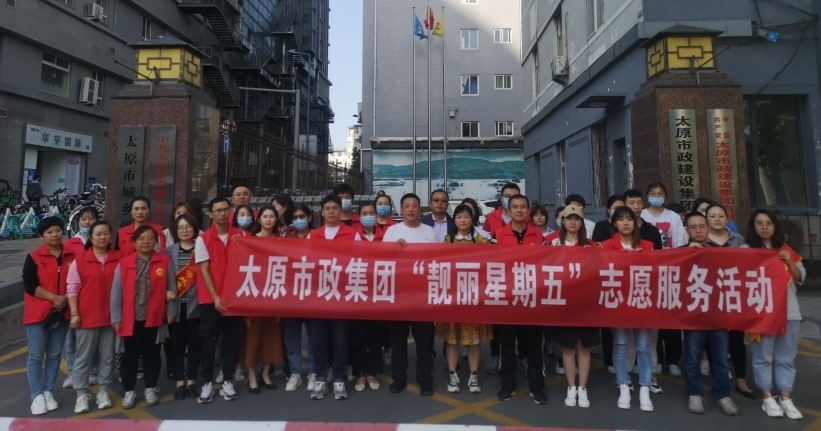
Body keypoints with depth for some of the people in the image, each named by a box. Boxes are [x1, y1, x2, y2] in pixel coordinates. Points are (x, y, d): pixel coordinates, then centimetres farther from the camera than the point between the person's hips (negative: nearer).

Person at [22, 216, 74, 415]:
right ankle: (37, 395, 12)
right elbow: (29, 285, -11)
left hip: (62, 313, 3)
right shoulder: (34, 257, -4)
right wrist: (54, 298, -17)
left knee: (54, 355, 9)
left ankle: (48, 392, 20)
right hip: (38, 313, -2)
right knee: (36, 356, 3)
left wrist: (67, 298, -9)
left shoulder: (71, 256, 4)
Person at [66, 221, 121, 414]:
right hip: (87, 316, -1)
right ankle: (81, 395, 17)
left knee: (107, 356, 10)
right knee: (83, 357, 7)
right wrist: (74, 313, -7)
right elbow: (72, 288, -2)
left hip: (111, 316, 1)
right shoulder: (79, 260, -2)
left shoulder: (119, 259, 1)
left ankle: (103, 391, 22)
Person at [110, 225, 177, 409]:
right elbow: (116, 292, -1)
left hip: (154, 318, 0)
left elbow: (171, 288, 1)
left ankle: (151, 389, 26)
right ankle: (129, 391, 25)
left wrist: (171, 311, 1)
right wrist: (116, 318, -3)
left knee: (151, 354, 11)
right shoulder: (124, 263, -2)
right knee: (130, 355, 10)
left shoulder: (165, 261, -3)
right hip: (131, 319, 0)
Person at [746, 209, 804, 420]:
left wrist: (790, 262, -4)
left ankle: (786, 398, 17)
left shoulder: (785, 249, 12)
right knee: (763, 356, 2)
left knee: (786, 357, 9)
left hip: (788, 311, 4)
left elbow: (801, 277, 13)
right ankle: (768, 398, 11)